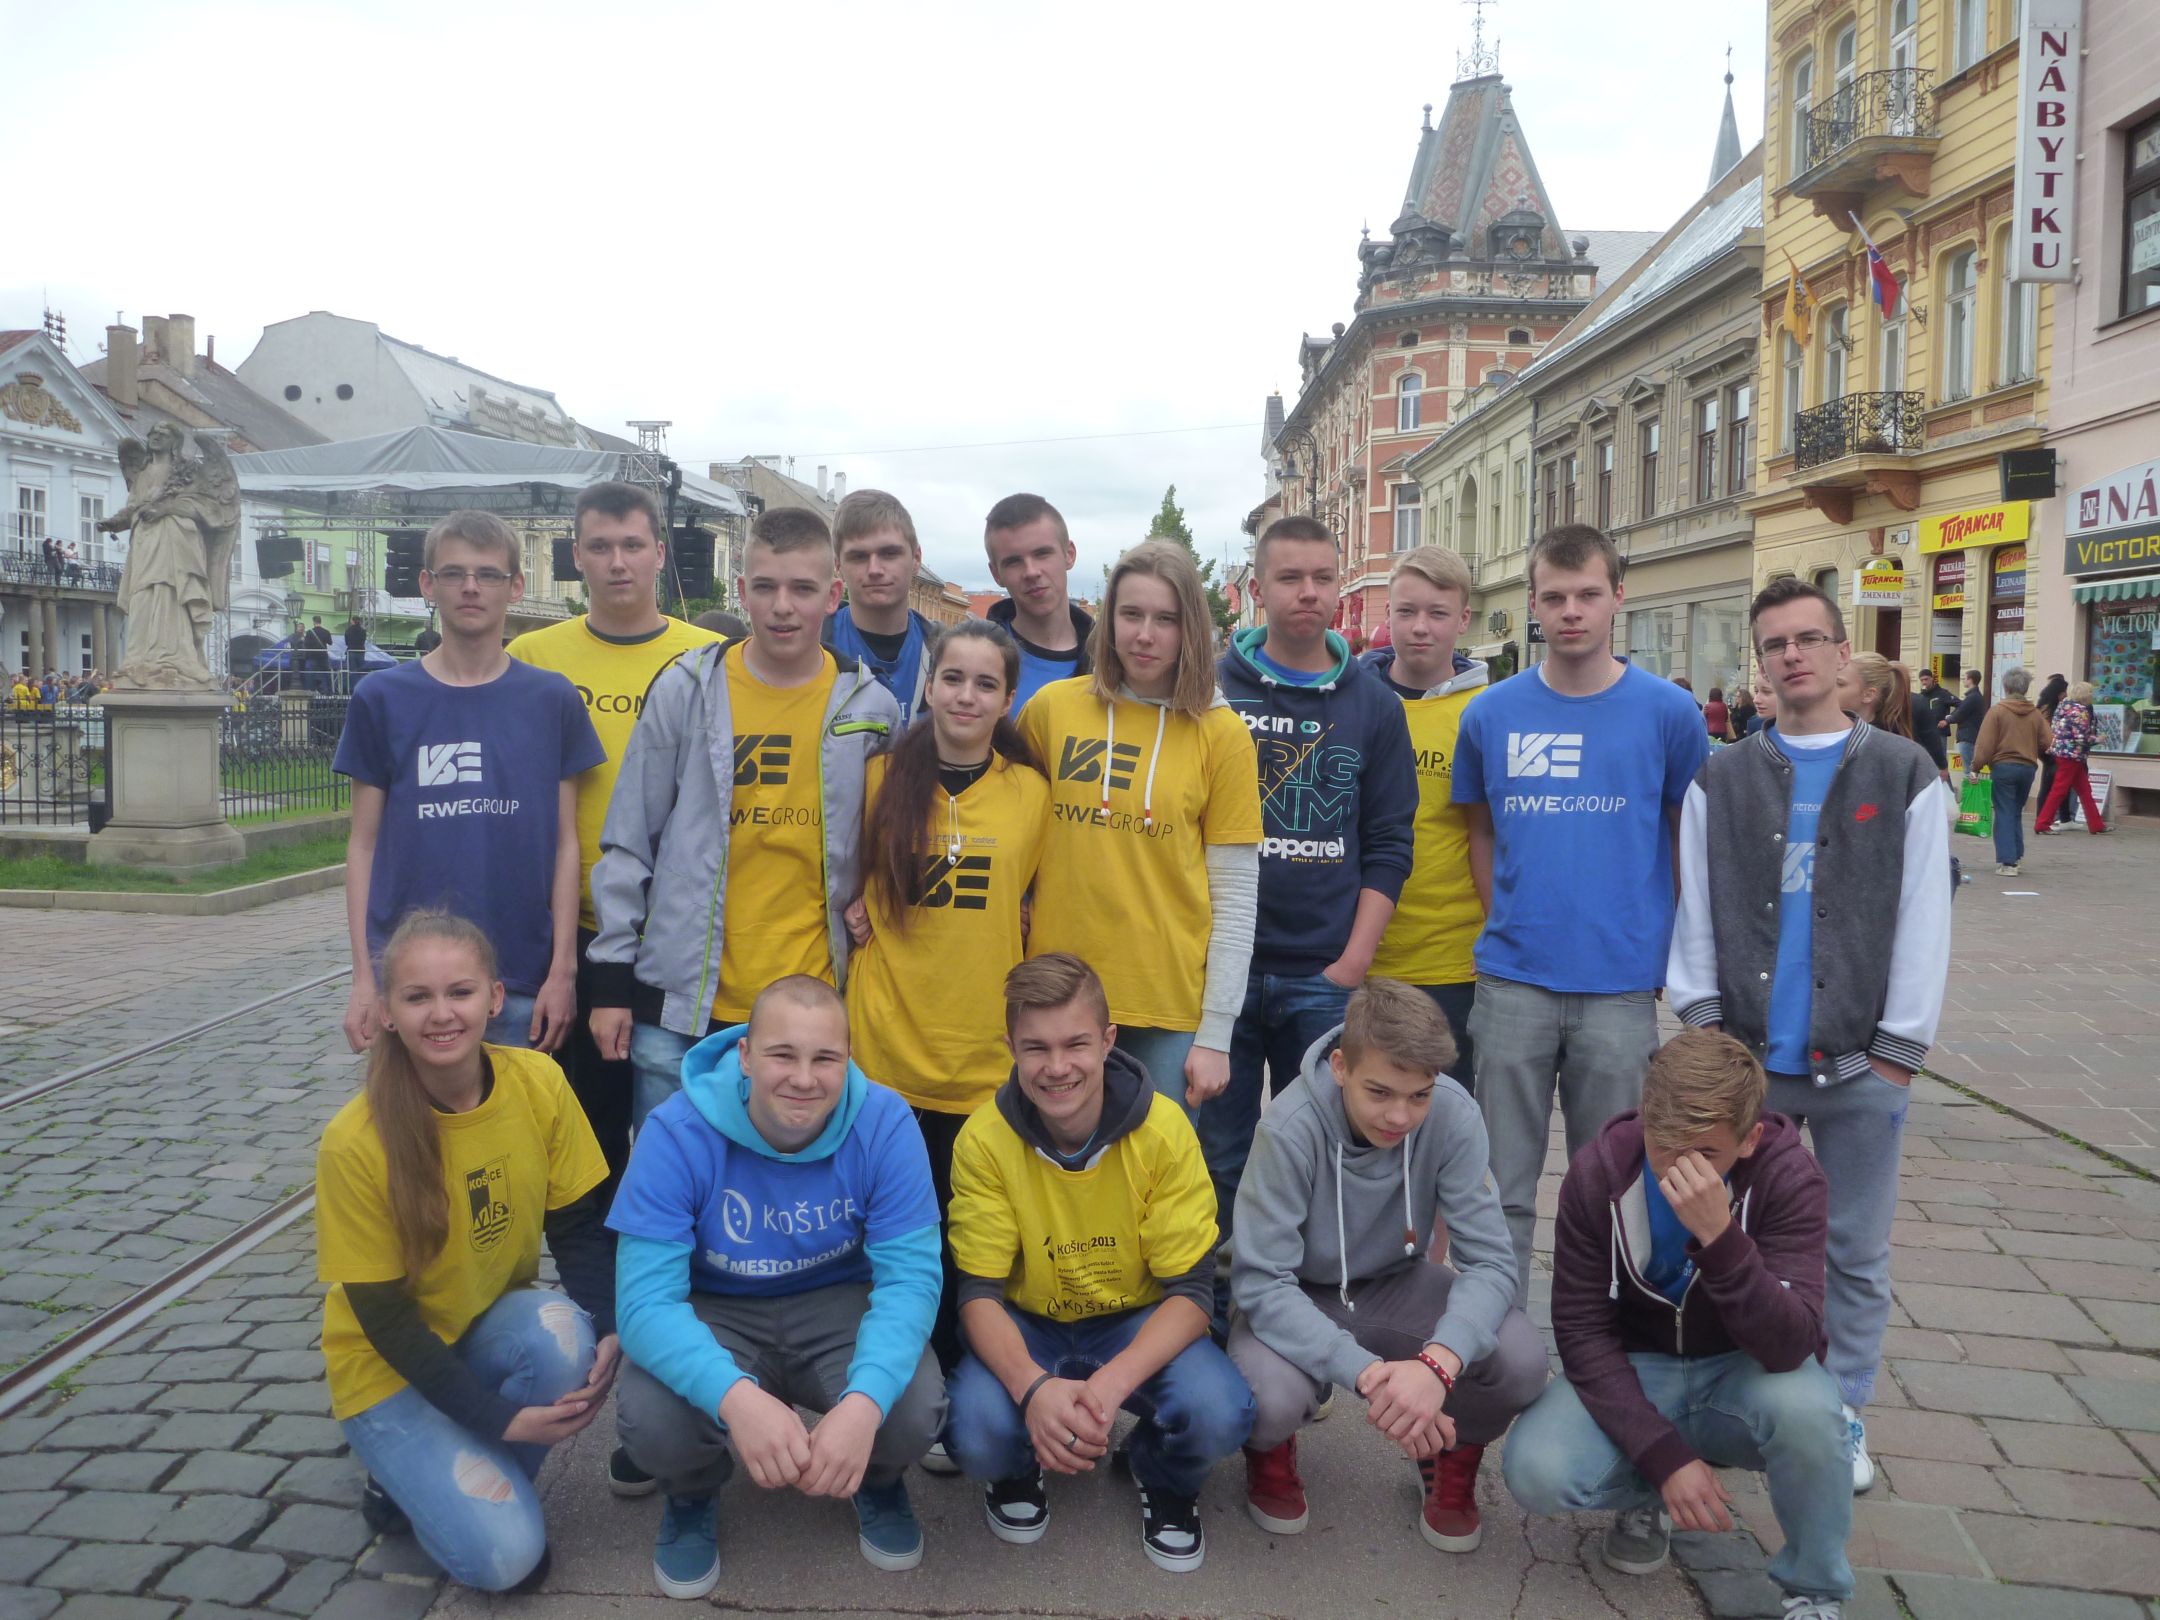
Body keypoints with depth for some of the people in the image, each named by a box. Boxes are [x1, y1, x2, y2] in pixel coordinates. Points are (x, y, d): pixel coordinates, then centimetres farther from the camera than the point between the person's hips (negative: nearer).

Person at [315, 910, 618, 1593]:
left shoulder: (537, 1082, -16)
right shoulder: (356, 1140, -24)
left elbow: (579, 1225, -7)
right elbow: (381, 1313, -17)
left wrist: (606, 1329, -25)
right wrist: (497, 1418, -22)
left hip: (496, 1325, 4)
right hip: (393, 1367, -3)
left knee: (563, 1337, -31)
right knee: (502, 1553, -20)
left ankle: (491, 1480, -2)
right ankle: (410, 1476, 12)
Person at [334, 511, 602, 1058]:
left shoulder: (552, 700, 2)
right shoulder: (383, 699, 2)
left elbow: (565, 842, 2)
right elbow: (364, 843, 4)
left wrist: (562, 970, -3)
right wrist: (364, 977, -1)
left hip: (521, 983, 0)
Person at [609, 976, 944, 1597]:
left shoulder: (884, 1124, -20)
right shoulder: (676, 1133, -22)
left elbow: (910, 1274, -21)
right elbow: (646, 1298, -25)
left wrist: (865, 1401, -41)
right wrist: (735, 1395, -46)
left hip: (839, 1307, 0)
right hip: (716, 1315, 0)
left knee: (913, 1409, -28)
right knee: (651, 1419, -30)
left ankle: (879, 1482, 13)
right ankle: (691, 1498, 11)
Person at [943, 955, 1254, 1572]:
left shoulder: (1164, 1129, -18)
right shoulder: (984, 1139, -17)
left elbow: (1191, 1290, -16)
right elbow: (979, 1291, -14)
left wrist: (1113, 1382, -34)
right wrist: (1032, 1386, -35)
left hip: (1138, 1325, 0)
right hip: (1027, 1328, 0)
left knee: (1220, 1415, -30)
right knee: (975, 1431, -31)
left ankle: (1163, 1476, 9)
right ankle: (1017, 1470, 9)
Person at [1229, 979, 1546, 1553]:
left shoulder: (1453, 1114, -23)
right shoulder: (1289, 1129, -30)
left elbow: (1490, 1261, -22)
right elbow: (1261, 1284, -29)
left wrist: (1437, 1362, -41)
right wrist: (1367, 1372, -42)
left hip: (1396, 1285, 3)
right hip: (1296, 1298, -2)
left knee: (1521, 1360, -25)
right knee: (1272, 1398, -34)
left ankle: (1453, 1452, 11)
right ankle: (1272, 1449, 7)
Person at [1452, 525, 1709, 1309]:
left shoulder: (1667, 711, -2)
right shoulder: (1492, 714, 2)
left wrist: (1668, 948, 5)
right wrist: (1508, 926, 6)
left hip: (1621, 986, -1)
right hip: (1512, 983, 1)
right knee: (1504, 1186, 10)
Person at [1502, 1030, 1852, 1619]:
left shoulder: (1789, 1177, -20)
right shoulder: (1598, 1172, -17)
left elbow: (1789, 1349, -30)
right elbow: (1582, 1329, -14)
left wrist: (1720, 1236, -45)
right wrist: (1665, 1455, -24)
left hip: (1743, 1373, 0)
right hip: (1633, 1370, 1)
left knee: (1804, 1406, -36)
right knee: (1535, 1471, -27)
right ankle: (1648, 1491, 9)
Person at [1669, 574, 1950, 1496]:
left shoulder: (1905, 775, 3)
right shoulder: (1720, 781, 6)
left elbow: (1924, 926, 0)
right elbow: (1692, 914, 5)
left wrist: (1897, 1052, -5)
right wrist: (1705, 1021, -2)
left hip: (1857, 1064, -1)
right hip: (1745, 1059, 1)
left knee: (1857, 1250, 9)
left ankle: (1842, 1412, 25)